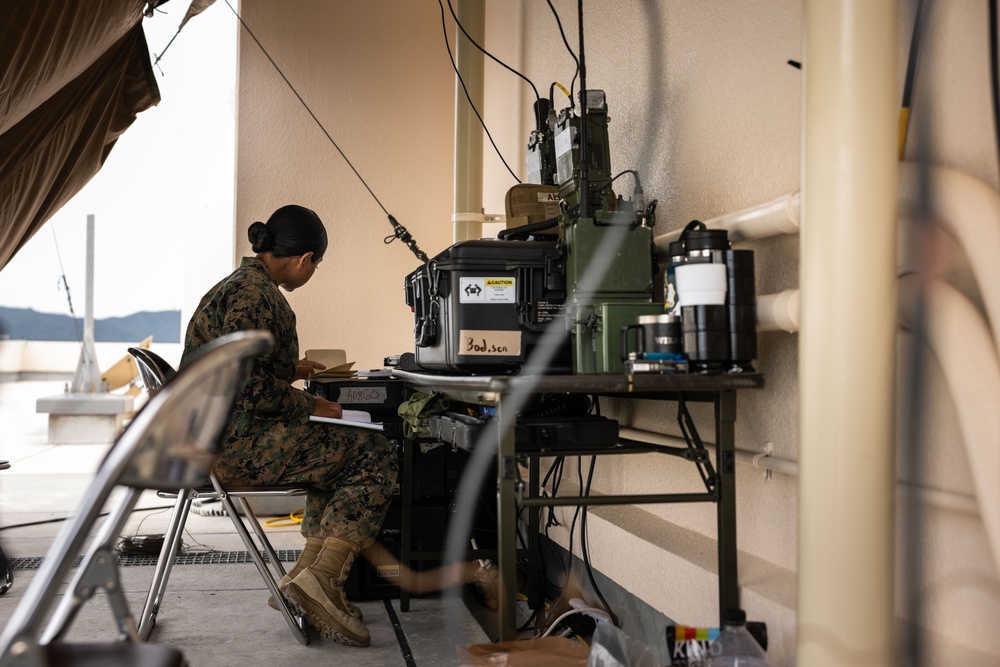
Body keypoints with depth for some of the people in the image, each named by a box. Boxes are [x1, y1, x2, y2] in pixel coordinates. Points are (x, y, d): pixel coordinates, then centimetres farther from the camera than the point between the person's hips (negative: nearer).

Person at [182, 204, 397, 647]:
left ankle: (303, 581, 10)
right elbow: (245, 385, -24)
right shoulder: (256, 295, -16)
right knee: (376, 457, -9)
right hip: (236, 442, -11)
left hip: (215, 440, 11)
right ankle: (321, 578, -18)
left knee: (344, 457, 22)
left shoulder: (240, 285, 17)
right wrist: (311, 406, -12)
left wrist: (291, 371, 34)